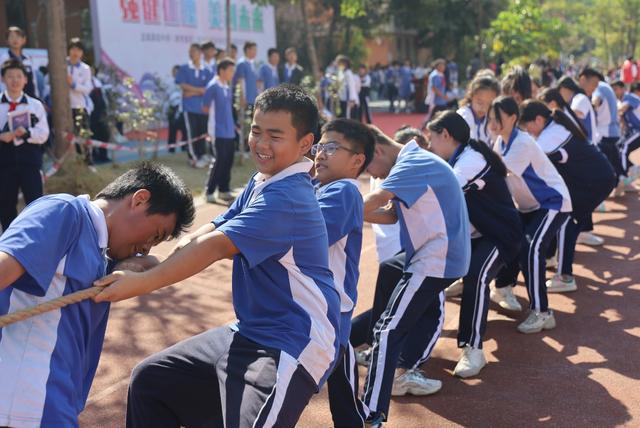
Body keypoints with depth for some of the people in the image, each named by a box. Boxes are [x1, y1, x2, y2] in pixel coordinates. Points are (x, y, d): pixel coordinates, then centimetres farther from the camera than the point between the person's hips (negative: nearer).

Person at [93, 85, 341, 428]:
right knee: (150, 379, 16)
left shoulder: (286, 197, -21)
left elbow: (215, 246, -28)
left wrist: (141, 283, -27)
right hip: (248, 334, 10)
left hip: (291, 347, -10)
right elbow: (206, 233, 4)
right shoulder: (260, 183, 10)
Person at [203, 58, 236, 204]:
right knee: (220, 161, -7)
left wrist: (232, 123, 10)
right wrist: (216, 114, 4)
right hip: (219, 131, -7)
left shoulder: (227, 87, 12)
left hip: (229, 131, 7)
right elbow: (205, 108, -9)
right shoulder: (213, 86, -12)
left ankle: (224, 190, 19)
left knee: (228, 161, 9)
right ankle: (209, 192, 2)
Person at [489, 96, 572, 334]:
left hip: (553, 203, -9)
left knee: (530, 250, -24)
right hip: (529, 205, 9)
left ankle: (542, 313, -19)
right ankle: (503, 287, 40)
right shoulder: (501, 141, 2)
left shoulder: (522, 143, -26)